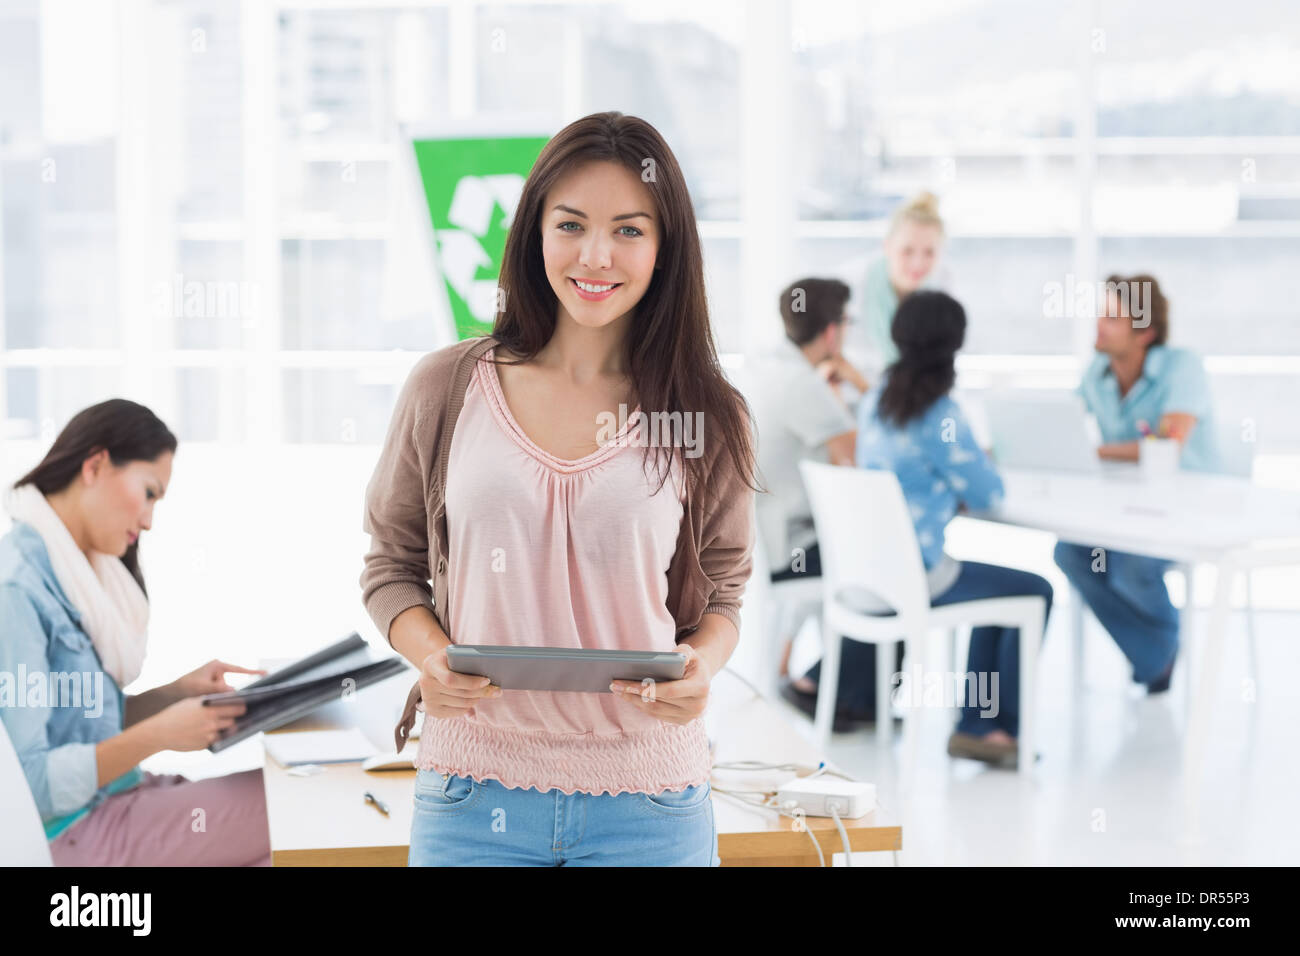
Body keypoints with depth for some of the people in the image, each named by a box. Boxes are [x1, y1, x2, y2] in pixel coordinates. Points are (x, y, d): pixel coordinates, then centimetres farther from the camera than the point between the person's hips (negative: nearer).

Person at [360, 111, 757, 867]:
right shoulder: (446, 390, 2)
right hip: (474, 790, 0)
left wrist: (701, 665, -12)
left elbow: (721, 592, 9)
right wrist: (429, 655, -9)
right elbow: (393, 565, 10)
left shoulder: (708, 418, 2)